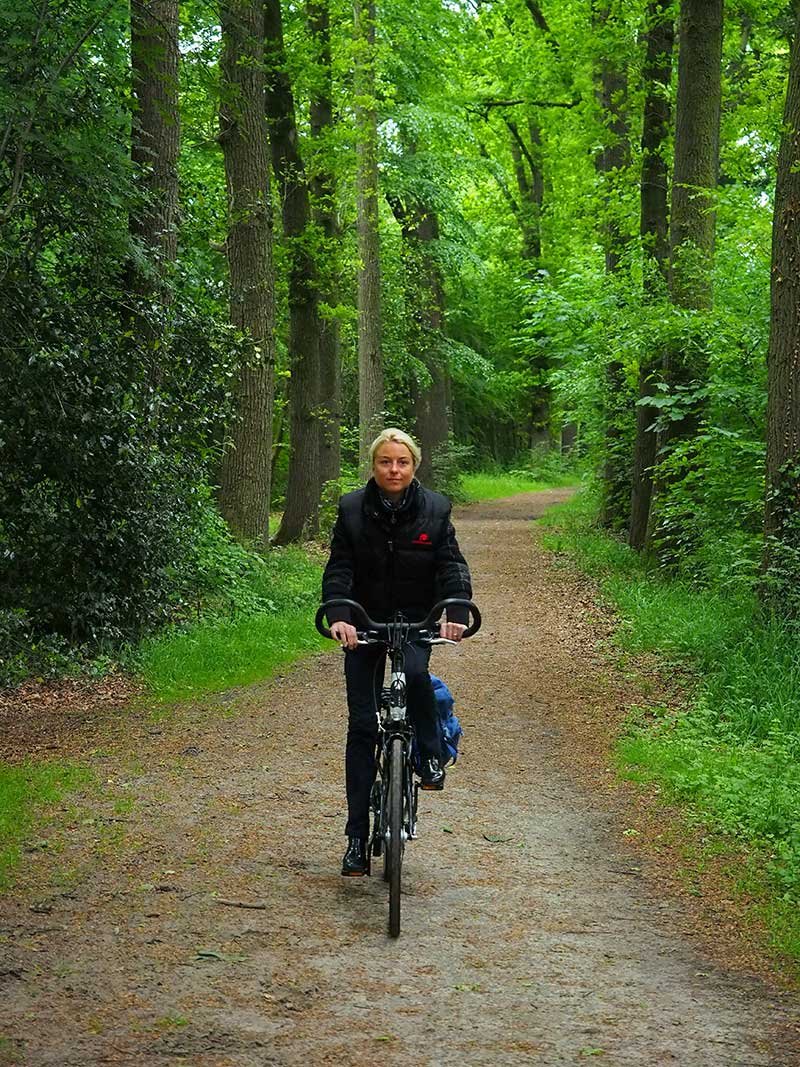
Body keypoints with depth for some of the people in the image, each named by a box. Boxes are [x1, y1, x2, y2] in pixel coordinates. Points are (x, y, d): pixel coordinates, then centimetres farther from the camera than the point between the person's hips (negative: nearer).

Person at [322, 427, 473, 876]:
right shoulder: (352, 510, -5)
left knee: (416, 672, -35)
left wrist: (457, 612, -28)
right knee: (362, 725, -3)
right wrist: (339, 616, -28)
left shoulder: (434, 509, -5)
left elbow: (453, 566, -9)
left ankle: (432, 756, -8)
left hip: (415, 621, -1)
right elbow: (339, 570, -10)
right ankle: (357, 838, 2)